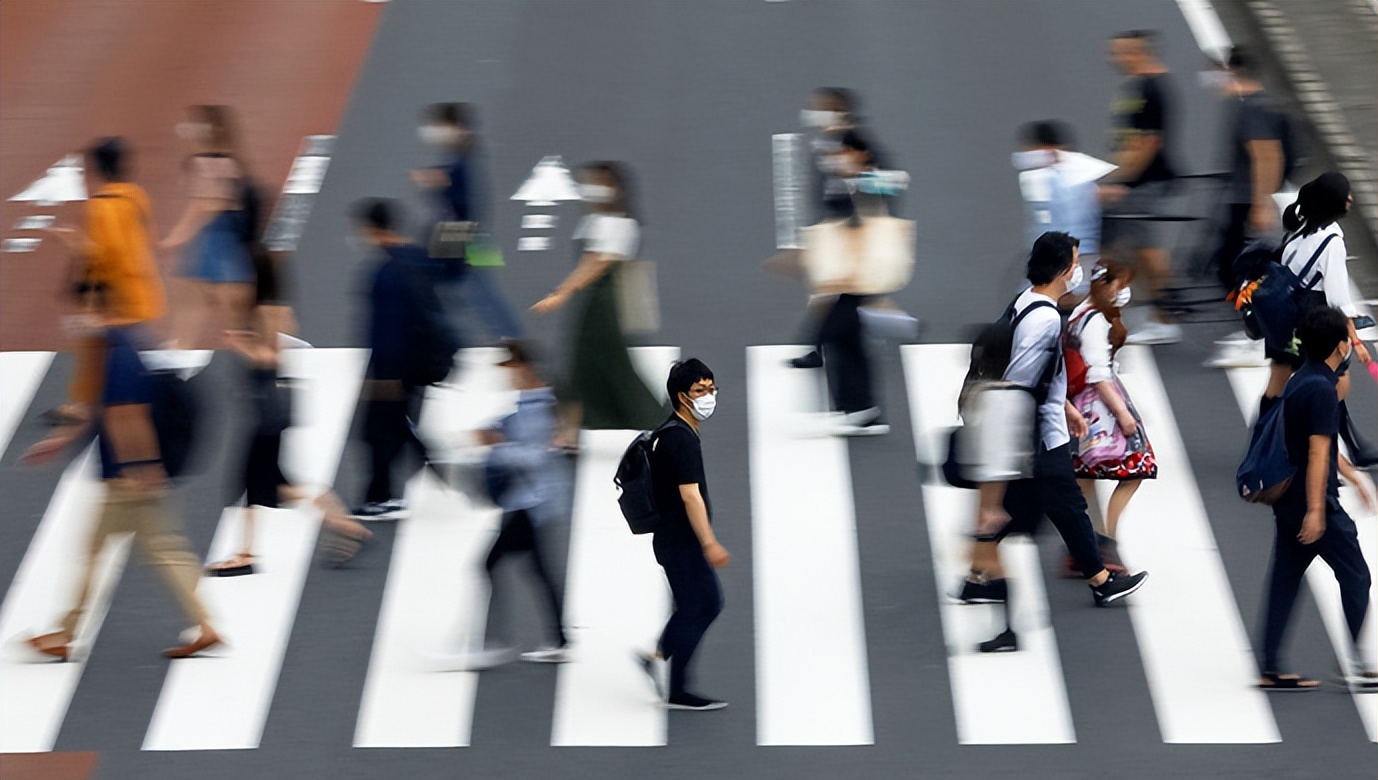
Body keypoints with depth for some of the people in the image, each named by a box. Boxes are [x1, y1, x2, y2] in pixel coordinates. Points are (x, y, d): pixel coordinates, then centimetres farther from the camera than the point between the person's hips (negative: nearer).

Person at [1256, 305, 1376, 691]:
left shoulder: (1299, 380, 12)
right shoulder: (1323, 389, -18)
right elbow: (1318, 453, -22)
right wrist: (1315, 510, -23)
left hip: (1287, 501, 9)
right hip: (1315, 503, -9)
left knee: (1284, 582, 8)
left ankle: (1271, 669, 7)